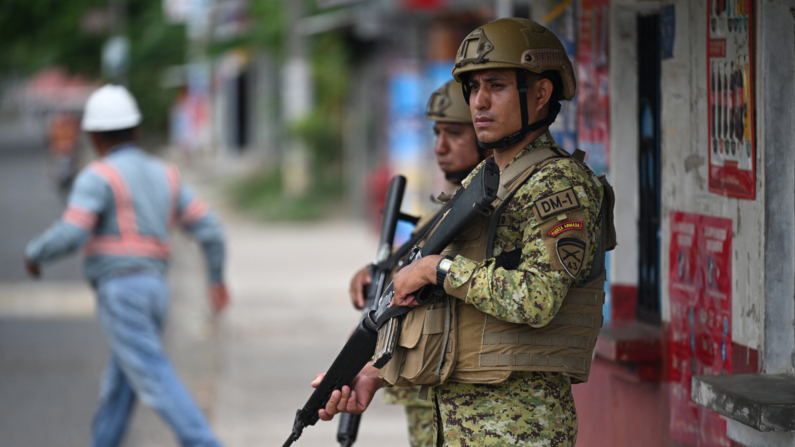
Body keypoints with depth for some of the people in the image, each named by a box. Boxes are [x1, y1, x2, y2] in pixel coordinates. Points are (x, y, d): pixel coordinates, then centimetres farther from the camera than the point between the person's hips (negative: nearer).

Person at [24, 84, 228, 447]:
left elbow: (69, 235, -18)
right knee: (118, 387, 14)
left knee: (155, 379, -13)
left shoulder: (98, 177, -8)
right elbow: (208, 229, 11)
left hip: (120, 292, -8)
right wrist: (217, 278, 25)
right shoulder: (163, 175, 13)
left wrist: (34, 253, 2)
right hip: (154, 291, 8)